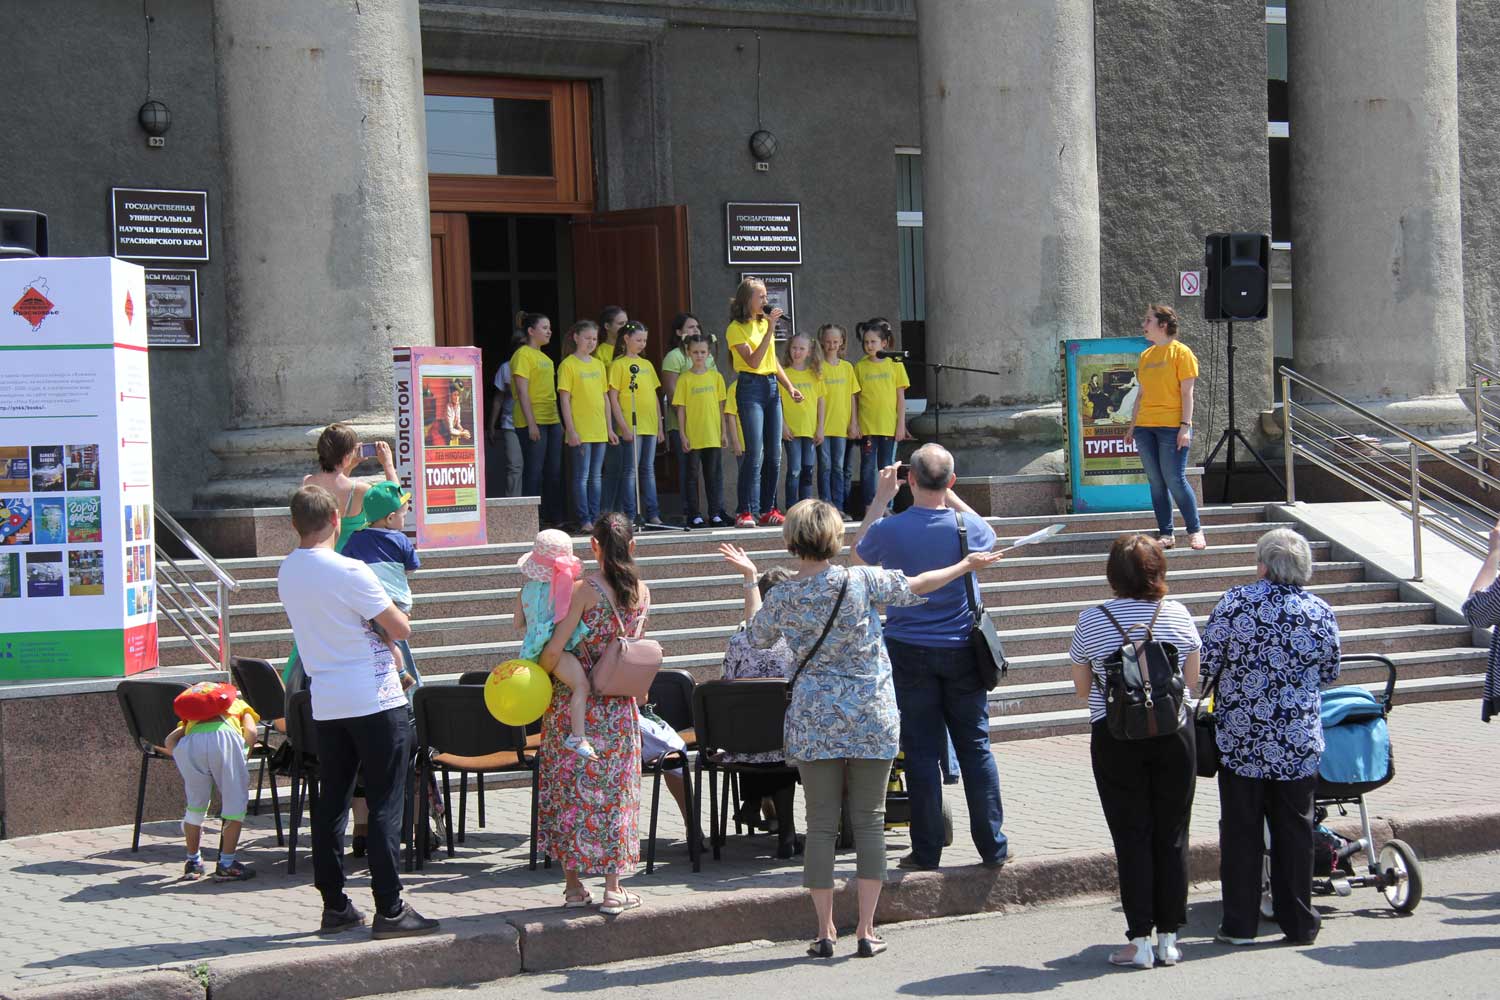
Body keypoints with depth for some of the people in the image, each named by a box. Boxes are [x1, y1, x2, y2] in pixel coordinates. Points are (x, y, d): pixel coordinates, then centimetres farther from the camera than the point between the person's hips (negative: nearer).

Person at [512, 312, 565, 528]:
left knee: (554, 472, 8)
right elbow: (522, 392, -14)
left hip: (552, 421, 9)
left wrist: (560, 421, 19)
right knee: (534, 471, -6)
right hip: (532, 423, -9)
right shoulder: (523, 355, -8)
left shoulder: (544, 357, 19)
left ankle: (554, 519, 13)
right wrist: (531, 423, -19)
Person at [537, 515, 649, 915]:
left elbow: (555, 648, -17)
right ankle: (613, 888, 10)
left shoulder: (586, 590, -14)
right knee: (614, 790, 10)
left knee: (569, 787, 9)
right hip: (619, 706, 3)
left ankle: (573, 884, 13)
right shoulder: (642, 592, 1)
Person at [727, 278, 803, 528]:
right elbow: (753, 362, -17)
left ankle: (768, 510, 11)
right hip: (751, 388, -7)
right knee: (755, 453, -14)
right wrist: (770, 330, -18)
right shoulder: (736, 328, -7)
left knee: (774, 455, 5)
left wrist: (790, 387, 14)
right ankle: (746, 512, -14)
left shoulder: (764, 322, 14)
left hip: (772, 388, 7)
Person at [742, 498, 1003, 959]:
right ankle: (866, 931, 6)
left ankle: (825, 932, 6)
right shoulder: (862, 581, -8)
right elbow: (914, 588, 5)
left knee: (820, 825, 6)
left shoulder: (781, 597, -4)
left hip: (814, 723, 0)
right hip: (872, 720, 0)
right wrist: (965, 565, 21)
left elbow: (757, 637, 16)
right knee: (869, 821, 7)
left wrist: (751, 580, 29)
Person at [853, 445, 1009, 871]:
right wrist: (950, 496, 20)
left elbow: (860, 551, 13)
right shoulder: (968, 528, -9)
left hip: (909, 652, -1)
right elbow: (987, 535, 18)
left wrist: (881, 497, 17)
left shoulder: (888, 530, -12)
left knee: (922, 752, 3)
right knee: (975, 747, 7)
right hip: (962, 651, 1)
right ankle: (992, 846, 10)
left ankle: (926, 852, 5)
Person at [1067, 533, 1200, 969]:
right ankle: (1169, 938, 11)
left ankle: (1140, 941, 2)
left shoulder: (1091, 621, -6)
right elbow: (1191, 681, 5)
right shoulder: (1177, 615, -3)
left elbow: (1083, 689, 3)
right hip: (1173, 734, 1)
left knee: (1132, 838, 3)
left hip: (1115, 738, -1)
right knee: (1172, 836, 8)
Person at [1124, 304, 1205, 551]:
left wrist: (1185, 426, -14)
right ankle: (1165, 533, 9)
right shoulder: (1145, 356, 14)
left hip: (1171, 426, -6)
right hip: (1145, 426, 6)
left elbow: (1187, 392, -8)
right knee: (1156, 482, 5)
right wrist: (1133, 424, 15)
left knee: (1175, 481, -8)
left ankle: (1195, 530, 4)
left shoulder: (1180, 352, -4)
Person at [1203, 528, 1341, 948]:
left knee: (1240, 830, 7)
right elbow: (1329, 675, 10)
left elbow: (1206, 663, -8)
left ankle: (1241, 923, 11)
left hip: (1241, 740, -2)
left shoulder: (1235, 602, -9)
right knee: (1294, 830, 11)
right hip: (1299, 744, 2)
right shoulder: (1322, 613, -1)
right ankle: (1298, 923, 15)